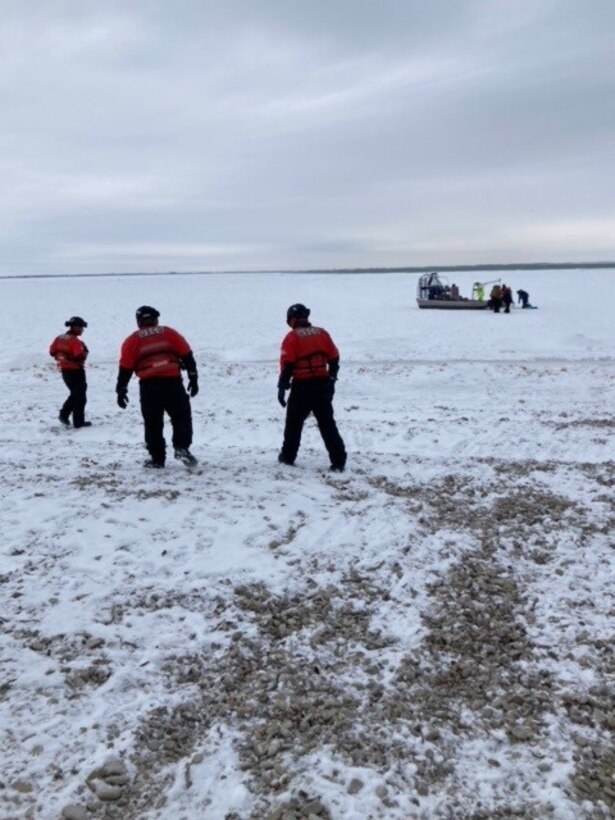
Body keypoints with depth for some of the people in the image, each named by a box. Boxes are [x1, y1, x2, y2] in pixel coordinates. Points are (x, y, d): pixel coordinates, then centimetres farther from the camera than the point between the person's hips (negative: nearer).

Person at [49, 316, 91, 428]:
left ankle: (64, 414, 15)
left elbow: (52, 351, 10)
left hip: (64, 370, 8)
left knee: (74, 394, 23)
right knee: (80, 396, 3)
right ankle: (79, 422, 6)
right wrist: (84, 351, -9)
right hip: (75, 371, -8)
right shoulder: (75, 341, -21)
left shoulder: (60, 338, 4)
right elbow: (80, 356, -28)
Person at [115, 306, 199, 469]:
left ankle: (157, 458, 12)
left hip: (148, 385, 0)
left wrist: (121, 390, 12)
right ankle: (182, 447, -4)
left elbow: (126, 367, 7)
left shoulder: (133, 340, 12)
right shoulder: (169, 333, 14)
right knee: (181, 416, 13)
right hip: (172, 382, 0)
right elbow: (187, 355, 8)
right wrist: (193, 377, 10)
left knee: (153, 423, 10)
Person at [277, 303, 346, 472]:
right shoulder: (322, 333, 9)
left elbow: (287, 364, -11)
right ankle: (338, 461, 2)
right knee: (327, 424, 7)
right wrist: (331, 379, 22)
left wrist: (282, 387, -6)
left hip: (302, 386, -4)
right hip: (322, 384, 4)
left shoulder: (292, 337, -4)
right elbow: (334, 358, 12)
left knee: (294, 422, 14)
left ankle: (288, 456, 23)